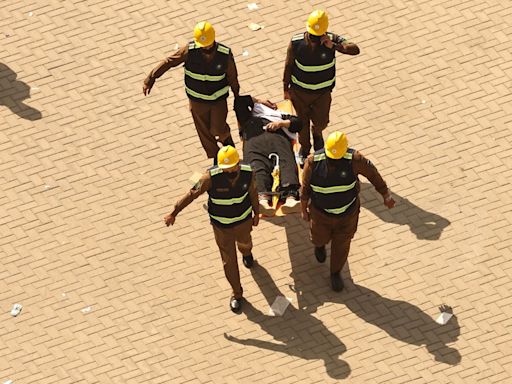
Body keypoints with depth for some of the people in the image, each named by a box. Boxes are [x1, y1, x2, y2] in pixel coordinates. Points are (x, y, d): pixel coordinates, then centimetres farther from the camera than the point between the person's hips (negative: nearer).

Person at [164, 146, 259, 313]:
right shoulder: (212, 177, -32)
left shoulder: (247, 173, -24)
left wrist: (256, 213, 9)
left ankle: (246, 253, 72)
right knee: (229, 261, 8)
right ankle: (237, 294, 30)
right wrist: (173, 213, -19)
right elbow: (192, 194, -24)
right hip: (221, 225, -2)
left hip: (243, 220, 3)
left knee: (244, 243, 34)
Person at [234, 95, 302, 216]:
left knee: (287, 163, -32)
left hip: (278, 137, 0)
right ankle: (263, 198, -61)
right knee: (257, 167, -33)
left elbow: (298, 123, 26)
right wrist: (257, 101, 45)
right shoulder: (248, 115, 43)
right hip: (254, 139, 0)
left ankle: (290, 198, -59)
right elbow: (240, 100, 34)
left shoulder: (281, 115, 41)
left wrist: (281, 123, 9)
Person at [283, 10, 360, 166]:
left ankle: (317, 133, 52)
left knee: (321, 122, 15)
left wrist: (334, 46, -46)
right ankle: (304, 148, 44)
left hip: (323, 92, 1)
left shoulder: (331, 40, -23)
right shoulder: (296, 43, -23)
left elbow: (355, 50, -34)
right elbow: (288, 66, -9)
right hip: (300, 91, 0)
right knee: (303, 122, 17)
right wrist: (286, 89, 0)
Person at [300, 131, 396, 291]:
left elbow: (371, 172, -11)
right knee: (320, 238, 26)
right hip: (320, 212, 0)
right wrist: (304, 210, 0)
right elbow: (305, 187, -12)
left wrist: (386, 194, -4)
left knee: (341, 245, 20)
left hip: (347, 213, 0)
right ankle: (320, 245, 65)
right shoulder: (313, 162, -28)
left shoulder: (354, 160, -29)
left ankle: (335, 273, 48)